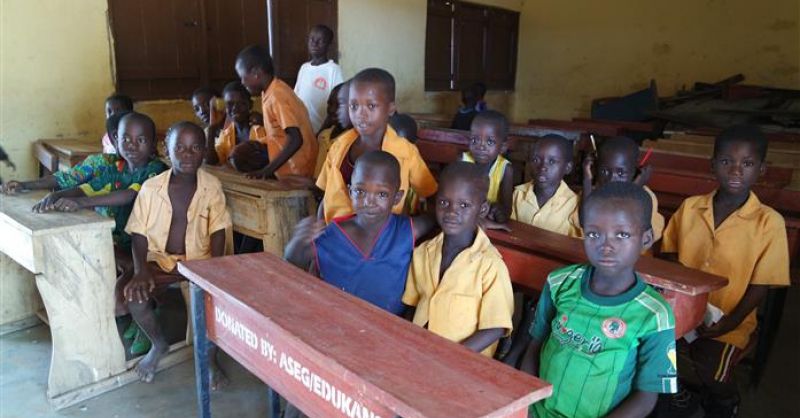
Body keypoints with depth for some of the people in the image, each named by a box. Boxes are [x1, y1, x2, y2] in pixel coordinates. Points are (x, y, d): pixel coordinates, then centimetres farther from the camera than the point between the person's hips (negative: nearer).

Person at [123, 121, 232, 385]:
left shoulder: (212, 187, -6)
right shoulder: (151, 187, -5)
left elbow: (217, 232, -5)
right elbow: (139, 234, -2)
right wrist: (140, 271, -17)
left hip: (199, 260, -1)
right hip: (159, 259, 1)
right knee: (135, 295, -25)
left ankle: (210, 355, 1)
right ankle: (159, 344, 8)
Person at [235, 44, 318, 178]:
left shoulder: (276, 96, -20)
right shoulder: (270, 92, 6)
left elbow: (295, 140, -26)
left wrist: (267, 170, -27)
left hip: (297, 173, -8)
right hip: (289, 169, 8)